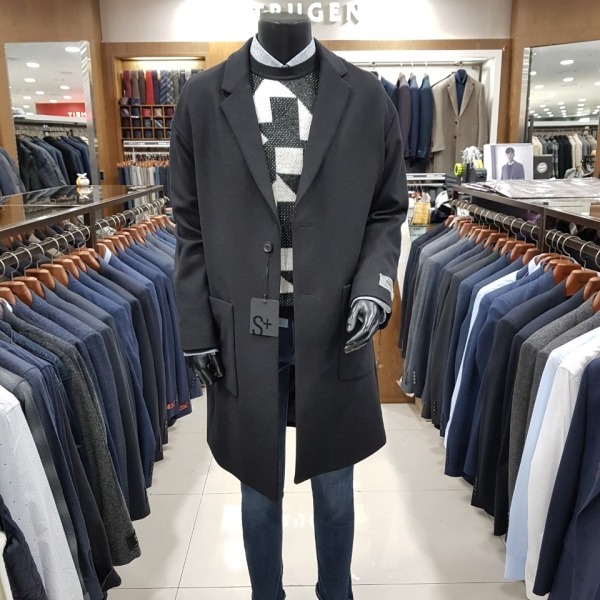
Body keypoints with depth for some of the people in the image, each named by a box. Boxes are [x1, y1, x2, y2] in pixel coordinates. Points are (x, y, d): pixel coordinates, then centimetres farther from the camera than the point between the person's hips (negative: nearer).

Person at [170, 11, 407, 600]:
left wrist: (374, 283, -11)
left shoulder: (367, 98, 1)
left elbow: (387, 211, 6)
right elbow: (192, 229, 2)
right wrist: (198, 331, 0)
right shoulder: (201, 97, 1)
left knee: (334, 490, 19)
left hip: (334, 332, 1)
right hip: (243, 333, 0)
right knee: (259, 490, 19)